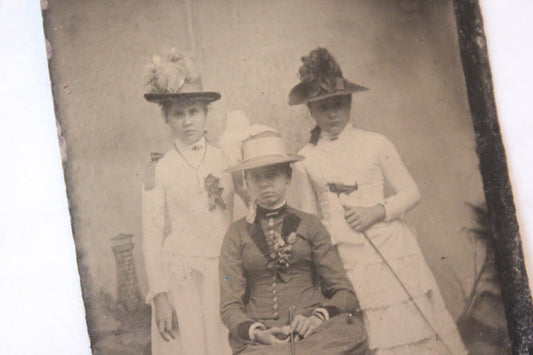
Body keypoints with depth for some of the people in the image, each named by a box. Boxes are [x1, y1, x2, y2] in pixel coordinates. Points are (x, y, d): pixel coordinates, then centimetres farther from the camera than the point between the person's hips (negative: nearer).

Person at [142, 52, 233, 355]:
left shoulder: (226, 161, 7)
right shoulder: (159, 171, 1)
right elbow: (152, 238, 0)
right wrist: (159, 295, -5)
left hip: (227, 278, 2)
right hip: (181, 282, -2)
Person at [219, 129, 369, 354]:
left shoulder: (308, 225, 15)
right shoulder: (237, 234, 14)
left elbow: (344, 292, 8)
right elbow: (229, 306, 7)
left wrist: (318, 317, -14)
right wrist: (257, 332, -14)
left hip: (311, 330, 3)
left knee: (352, 331, -34)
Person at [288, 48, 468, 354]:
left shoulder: (375, 144, 6)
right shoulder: (305, 159, 7)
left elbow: (411, 192, 8)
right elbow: (308, 218, 14)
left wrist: (378, 211, -8)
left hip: (391, 253, 0)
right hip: (344, 264, 0)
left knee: (408, 328, -3)